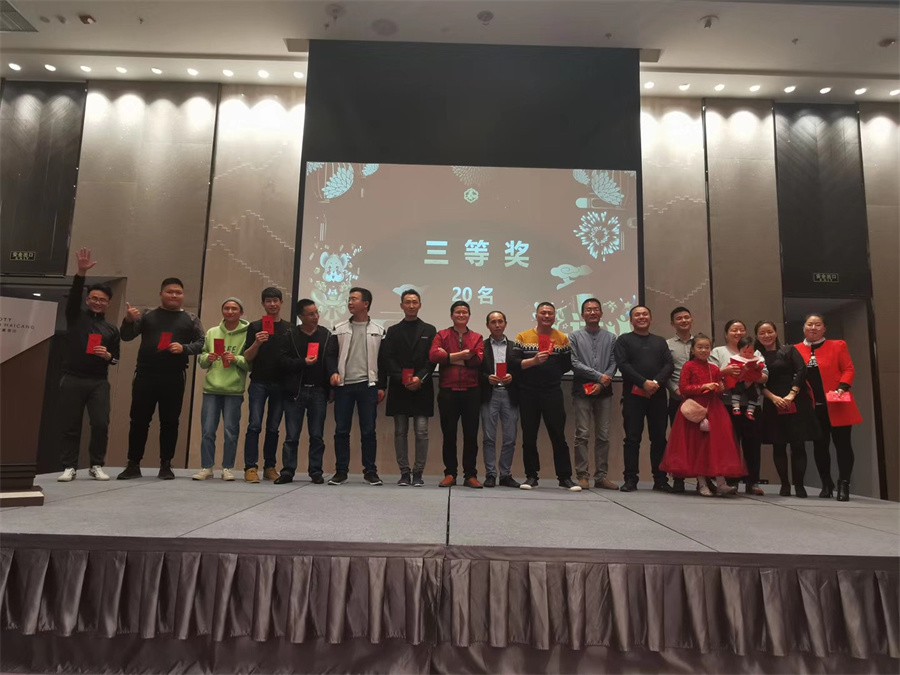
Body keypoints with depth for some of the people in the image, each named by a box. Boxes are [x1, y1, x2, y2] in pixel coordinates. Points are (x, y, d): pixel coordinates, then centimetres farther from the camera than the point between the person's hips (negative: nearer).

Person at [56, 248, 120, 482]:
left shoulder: (111, 329, 13)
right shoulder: (76, 315, 8)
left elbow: (116, 358, 16)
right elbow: (74, 295, -11)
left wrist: (108, 356, -8)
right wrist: (81, 272, -25)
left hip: (99, 382, 1)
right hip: (72, 379, -1)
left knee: (101, 424, -6)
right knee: (69, 425, 0)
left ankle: (96, 466, 6)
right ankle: (69, 467, 10)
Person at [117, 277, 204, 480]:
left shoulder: (190, 319, 10)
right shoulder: (147, 315, 11)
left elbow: (202, 343, 6)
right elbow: (126, 336, 5)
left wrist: (184, 348, -13)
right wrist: (129, 320, -15)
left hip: (174, 378, -1)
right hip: (145, 375, 1)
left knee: (170, 422, 2)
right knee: (139, 420, 4)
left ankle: (166, 465, 11)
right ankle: (133, 465, 13)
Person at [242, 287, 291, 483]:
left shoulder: (289, 328, 11)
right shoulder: (255, 326, 6)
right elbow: (247, 357, 3)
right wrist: (257, 343, -16)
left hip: (280, 384, 2)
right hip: (259, 382, -2)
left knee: (273, 428, 6)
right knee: (255, 425, -7)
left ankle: (270, 467, 13)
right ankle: (251, 467, -5)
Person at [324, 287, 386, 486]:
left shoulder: (378, 330, 6)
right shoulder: (339, 329, 10)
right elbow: (330, 354, 8)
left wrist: (381, 386, 0)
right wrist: (333, 372, -11)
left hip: (368, 385, -2)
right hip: (343, 385, 2)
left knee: (368, 430, 0)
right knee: (341, 430, 3)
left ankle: (370, 471, 9)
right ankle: (341, 471, 11)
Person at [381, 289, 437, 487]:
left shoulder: (429, 330, 10)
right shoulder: (393, 331, 12)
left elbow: (432, 359, 1)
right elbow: (387, 359, 3)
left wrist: (419, 378, -13)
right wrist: (402, 379, -11)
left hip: (422, 387, -1)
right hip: (399, 387, 1)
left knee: (421, 432, -3)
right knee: (400, 432, 4)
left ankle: (418, 472, 6)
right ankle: (404, 472, 11)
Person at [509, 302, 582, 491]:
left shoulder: (562, 338, 8)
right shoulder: (523, 337, 5)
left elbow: (567, 365, 6)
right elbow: (513, 362, -6)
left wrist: (550, 372, 2)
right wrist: (533, 361, -19)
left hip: (553, 393, 0)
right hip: (528, 394, 0)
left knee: (558, 435, 0)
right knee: (529, 436, 6)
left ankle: (565, 477, 7)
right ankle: (531, 476, 16)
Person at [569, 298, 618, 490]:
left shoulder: (610, 338, 12)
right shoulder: (575, 337, 6)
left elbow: (613, 364, 4)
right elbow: (574, 363, -4)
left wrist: (602, 384, -10)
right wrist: (599, 376, -9)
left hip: (603, 391, 2)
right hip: (582, 390, -2)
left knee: (603, 435, 4)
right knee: (582, 435, -3)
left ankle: (601, 476, 11)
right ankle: (582, 475, 2)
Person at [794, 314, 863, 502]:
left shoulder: (838, 346, 6)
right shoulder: (796, 350, 8)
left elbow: (849, 369, 0)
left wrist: (841, 389, -16)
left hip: (837, 405, -2)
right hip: (813, 407, 2)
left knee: (842, 444, -2)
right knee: (819, 446, 7)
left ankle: (843, 485, 3)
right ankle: (826, 485, 18)